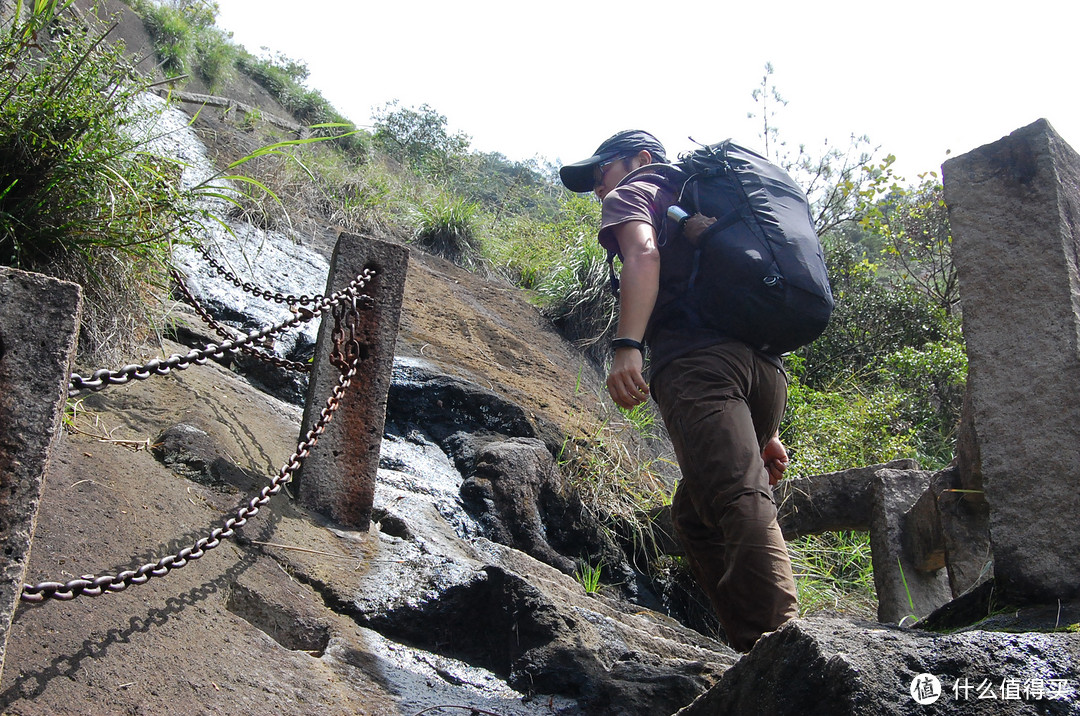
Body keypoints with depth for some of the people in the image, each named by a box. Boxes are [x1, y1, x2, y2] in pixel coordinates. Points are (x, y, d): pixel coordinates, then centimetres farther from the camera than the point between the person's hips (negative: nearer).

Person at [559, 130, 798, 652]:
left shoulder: (632, 191, 18)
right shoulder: (700, 207, 40)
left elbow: (643, 253, -7)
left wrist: (626, 346, -22)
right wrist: (766, 430, 30)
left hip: (697, 358, -8)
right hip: (766, 365, 8)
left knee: (737, 498, -22)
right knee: (694, 514, 13)